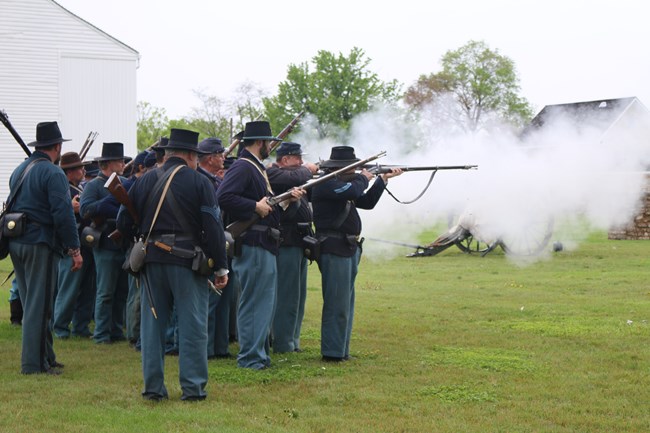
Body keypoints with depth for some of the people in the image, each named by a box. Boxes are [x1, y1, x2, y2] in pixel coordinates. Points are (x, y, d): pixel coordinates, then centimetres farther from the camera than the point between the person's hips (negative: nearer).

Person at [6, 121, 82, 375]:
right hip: (40, 243, -8)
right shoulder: (53, 173, -12)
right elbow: (63, 213, -18)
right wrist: (75, 249, -15)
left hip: (16, 242, 8)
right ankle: (33, 363, -1)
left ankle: (45, 357, 23)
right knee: (39, 305, -3)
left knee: (32, 303, 15)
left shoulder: (19, 170, 15)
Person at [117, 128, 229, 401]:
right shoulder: (198, 183, -3)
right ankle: (193, 387, 2)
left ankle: (153, 387, 10)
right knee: (192, 325, 2)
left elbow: (123, 224, 9)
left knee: (152, 323, 9)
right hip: (187, 262, -4)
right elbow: (213, 228, -7)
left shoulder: (144, 182, 8)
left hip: (151, 261, 4)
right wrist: (220, 267, -3)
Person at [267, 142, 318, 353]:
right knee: (287, 294, -7)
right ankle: (283, 344, -2)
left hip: (299, 242, 10)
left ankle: (292, 340, 22)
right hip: (286, 242, -10)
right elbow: (295, 178, -25)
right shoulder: (272, 174, -10)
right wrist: (308, 170, -6)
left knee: (298, 294, 14)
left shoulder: (295, 176, 19)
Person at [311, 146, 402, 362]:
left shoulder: (342, 183, 18)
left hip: (349, 249, 11)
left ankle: (341, 350, 20)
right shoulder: (325, 184, -13)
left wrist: (383, 179, 15)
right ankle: (333, 352, -5)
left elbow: (367, 202, 22)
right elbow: (352, 191, -27)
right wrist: (363, 178, -6)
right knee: (337, 303, -9)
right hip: (334, 249, -10)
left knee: (346, 303, 14)